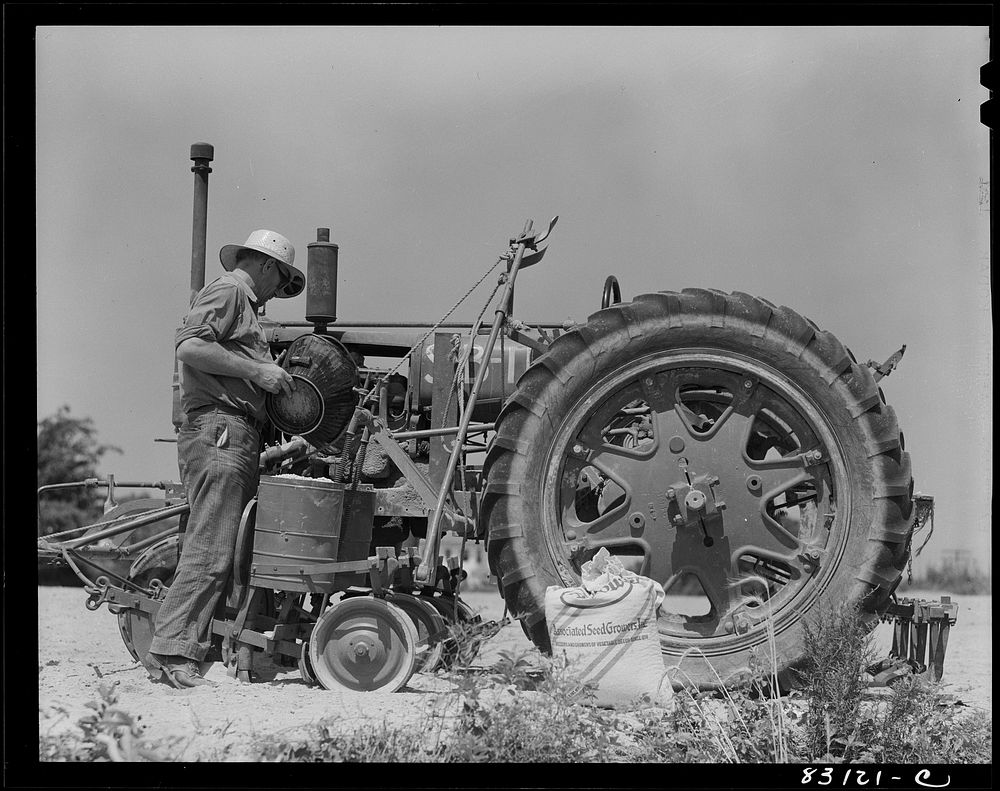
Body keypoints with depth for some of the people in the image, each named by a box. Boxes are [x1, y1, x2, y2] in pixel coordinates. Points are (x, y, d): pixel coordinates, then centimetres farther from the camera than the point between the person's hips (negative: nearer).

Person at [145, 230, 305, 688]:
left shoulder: (244, 305, 29)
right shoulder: (227, 291, -1)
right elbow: (189, 346, -17)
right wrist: (258, 371, -15)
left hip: (240, 439, 10)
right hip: (218, 430, -10)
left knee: (227, 552, 5)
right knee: (210, 549, -15)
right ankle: (171, 653, -17)